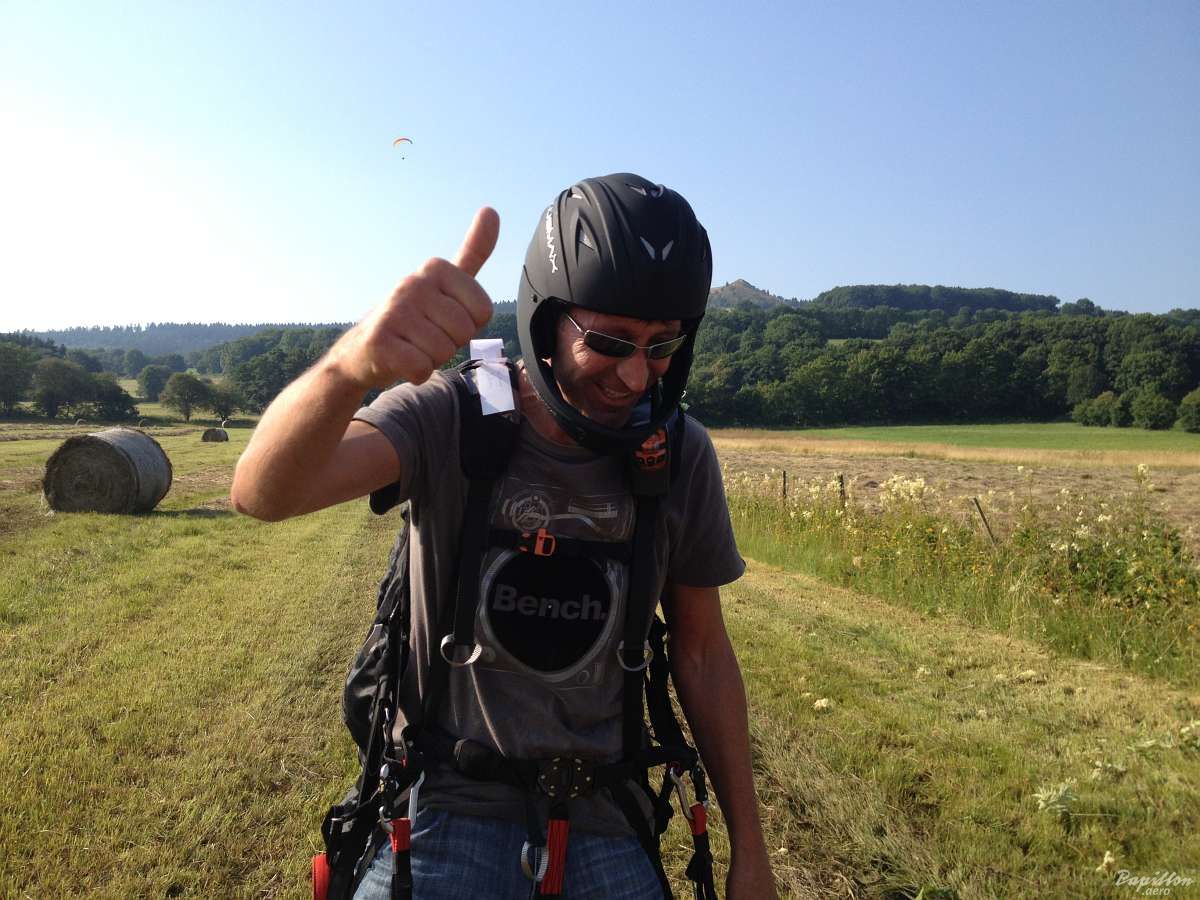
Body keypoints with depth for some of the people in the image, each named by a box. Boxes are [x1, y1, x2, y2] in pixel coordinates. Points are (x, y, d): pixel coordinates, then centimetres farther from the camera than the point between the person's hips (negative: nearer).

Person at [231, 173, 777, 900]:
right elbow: (265, 493, -31)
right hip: (446, 808, -1)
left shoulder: (680, 456, -8)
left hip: (600, 829, 2)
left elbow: (702, 653, 0)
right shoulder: (450, 416, -15)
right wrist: (351, 364, -52)